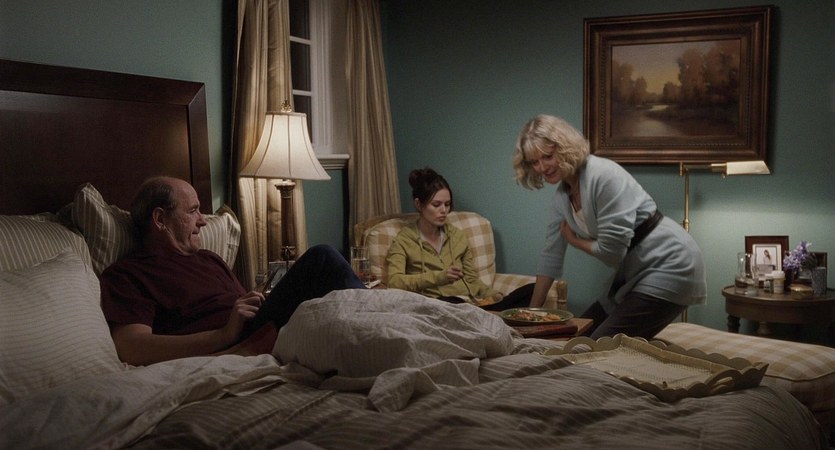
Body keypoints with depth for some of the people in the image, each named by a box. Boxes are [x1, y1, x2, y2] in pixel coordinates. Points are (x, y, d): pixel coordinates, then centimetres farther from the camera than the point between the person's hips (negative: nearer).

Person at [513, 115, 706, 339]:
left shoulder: (603, 175, -21)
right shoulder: (561, 198, 5)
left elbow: (612, 249, -23)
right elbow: (551, 256, 13)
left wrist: (574, 240, -4)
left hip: (668, 266, -9)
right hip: (633, 273, 9)